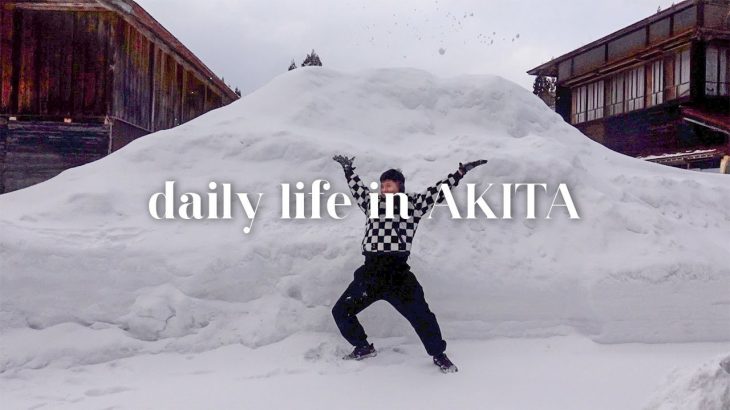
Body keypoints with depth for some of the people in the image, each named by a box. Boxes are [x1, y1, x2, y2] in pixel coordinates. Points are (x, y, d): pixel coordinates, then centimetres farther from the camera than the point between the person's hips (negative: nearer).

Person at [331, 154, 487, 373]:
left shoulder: (414, 203, 8)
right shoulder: (372, 203, 16)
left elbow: (438, 189, 8)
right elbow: (356, 186, 31)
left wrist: (461, 171, 6)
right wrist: (348, 168, 35)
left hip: (398, 273, -3)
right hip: (370, 272, 4)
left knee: (420, 315, -7)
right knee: (341, 311, 6)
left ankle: (438, 355, 19)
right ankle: (363, 347, 28)